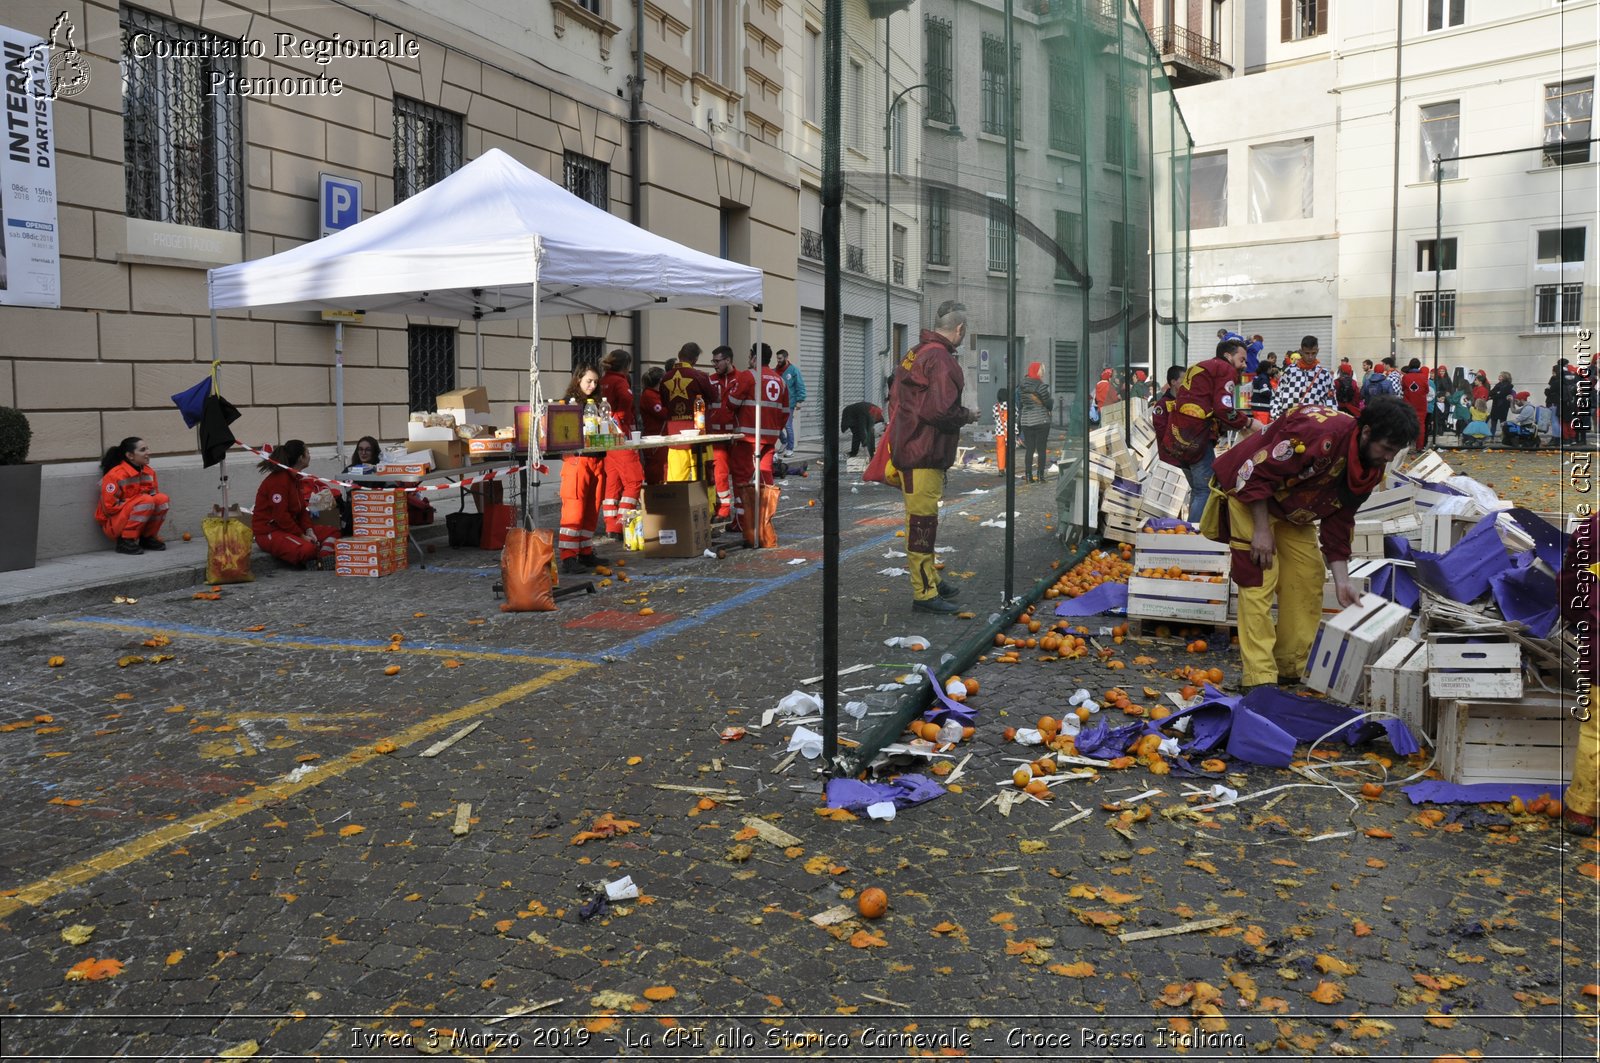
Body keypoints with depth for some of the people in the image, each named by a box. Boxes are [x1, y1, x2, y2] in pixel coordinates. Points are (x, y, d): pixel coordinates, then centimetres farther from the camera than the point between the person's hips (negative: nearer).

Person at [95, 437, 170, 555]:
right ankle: (126, 540, -19)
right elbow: (110, 507, -18)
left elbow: (154, 496, 15)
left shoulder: (149, 472, 3)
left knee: (162, 499, -15)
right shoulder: (115, 475, -18)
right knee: (146, 500, -30)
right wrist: (138, 501, -18)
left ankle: (148, 538, 0)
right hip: (113, 525, -7)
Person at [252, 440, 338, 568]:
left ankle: (322, 560, -24)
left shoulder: (295, 478, 13)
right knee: (307, 548, -38)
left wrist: (309, 531, -4)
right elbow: (280, 515, -22)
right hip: (269, 532, -11)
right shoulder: (278, 479, -18)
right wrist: (301, 536, -19)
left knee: (333, 532, 1)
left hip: (290, 527, 11)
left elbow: (302, 509, 12)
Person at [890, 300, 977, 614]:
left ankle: (930, 580, 33)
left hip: (907, 446, 10)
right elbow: (941, 410, -26)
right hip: (924, 457, -10)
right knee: (923, 523, -5)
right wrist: (968, 416, -8)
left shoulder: (915, 354, 14)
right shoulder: (942, 360, -17)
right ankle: (925, 594, 0)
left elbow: (895, 400, 20)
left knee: (923, 520, 20)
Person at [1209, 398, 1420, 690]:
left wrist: (1341, 580, -7)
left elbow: (1339, 521, -2)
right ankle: (1260, 677, -14)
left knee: (1308, 577, 5)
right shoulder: (1321, 433, -35)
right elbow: (1255, 472, -31)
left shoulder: (1371, 468, -7)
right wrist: (1261, 530, -27)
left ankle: (1293, 669, 15)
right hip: (1248, 492, -9)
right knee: (1260, 578, -15)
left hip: (1293, 509, 9)